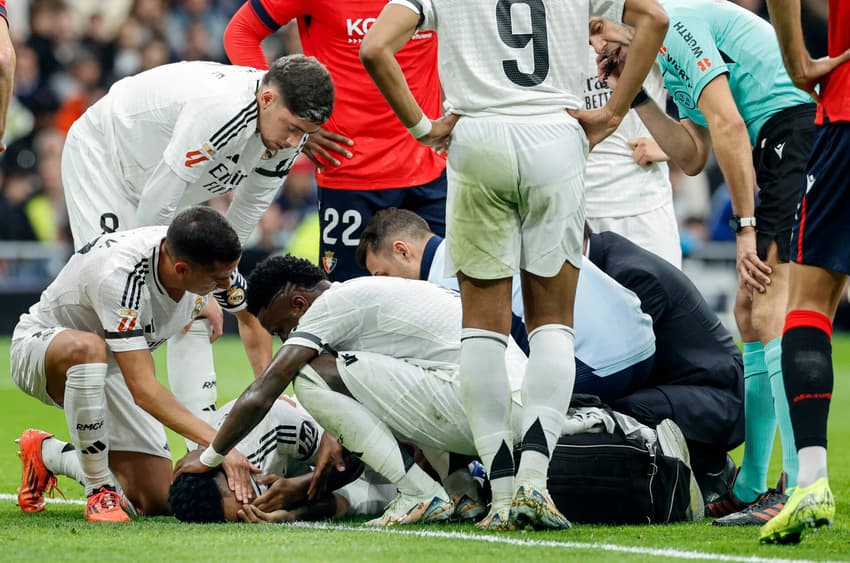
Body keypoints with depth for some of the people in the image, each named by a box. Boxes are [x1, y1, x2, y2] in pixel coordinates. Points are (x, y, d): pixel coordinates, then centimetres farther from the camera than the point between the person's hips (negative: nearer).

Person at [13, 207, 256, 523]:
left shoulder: (209, 264, -19)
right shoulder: (119, 275, -39)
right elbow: (143, 390, -41)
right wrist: (218, 443, -47)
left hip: (111, 368, 6)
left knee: (157, 501, -6)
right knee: (88, 349, -44)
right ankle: (100, 492, -28)